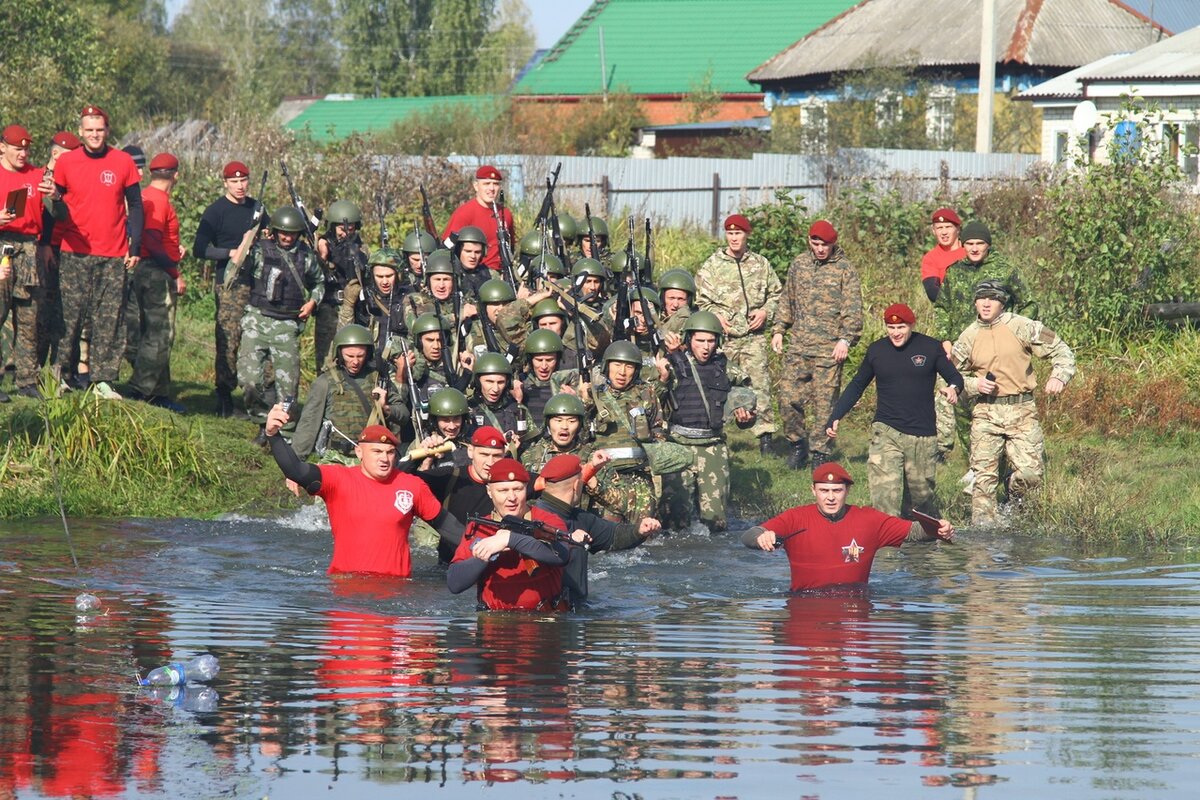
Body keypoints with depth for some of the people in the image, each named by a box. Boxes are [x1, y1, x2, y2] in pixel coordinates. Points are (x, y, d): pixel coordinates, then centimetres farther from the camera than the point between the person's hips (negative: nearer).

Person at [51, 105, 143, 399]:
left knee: (109, 320, -1)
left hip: (114, 256, 1)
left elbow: (135, 206, 9)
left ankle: (102, 380, 2)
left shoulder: (123, 163, 4)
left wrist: (135, 247, 3)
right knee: (69, 317, -2)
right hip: (75, 254, 0)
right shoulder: (66, 163, 4)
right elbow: (54, 205, 11)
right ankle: (62, 377, 5)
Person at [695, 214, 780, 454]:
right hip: (723, 336, -1)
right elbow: (699, 298, 5)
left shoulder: (761, 264, 10)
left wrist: (765, 311, 1)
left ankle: (765, 434, -5)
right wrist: (715, 316, -9)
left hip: (753, 335, 1)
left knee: (759, 382, -7)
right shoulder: (712, 265, 5)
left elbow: (776, 293, 18)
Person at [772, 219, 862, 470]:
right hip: (798, 345, 4)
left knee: (825, 402, -2)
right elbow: (787, 300, 21)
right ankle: (798, 444, 18)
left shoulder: (844, 269, -1)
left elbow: (853, 309, -5)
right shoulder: (799, 265, 12)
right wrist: (779, 330, 14)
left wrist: (846, 339, -14)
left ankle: (820, 453, 6)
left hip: (828, 348, -4)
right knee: (789, 398, 0)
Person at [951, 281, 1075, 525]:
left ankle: (1014, 498, 23)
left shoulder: (1022, 327, 0)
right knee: (984, 475, -7)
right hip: (986, 413, 1)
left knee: (1031, 472, -9)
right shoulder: (968, 338, 7)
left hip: (1021, 412, -1)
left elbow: (1061, 351, 5)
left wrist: (1059, 377, -13)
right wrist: (975, 384, -3)